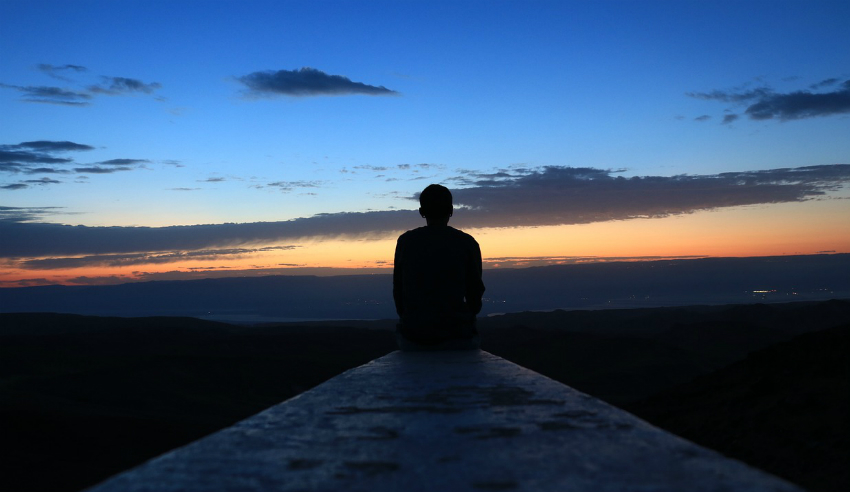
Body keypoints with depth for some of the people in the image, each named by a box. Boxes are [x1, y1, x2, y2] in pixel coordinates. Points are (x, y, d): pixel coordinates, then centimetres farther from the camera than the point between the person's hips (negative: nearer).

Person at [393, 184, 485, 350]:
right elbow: (474, 293, 3)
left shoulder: (405, 241, 1)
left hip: (413, 337, 1)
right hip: (455, 337, -1)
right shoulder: (467, 243, -2)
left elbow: (398, 290, 6)